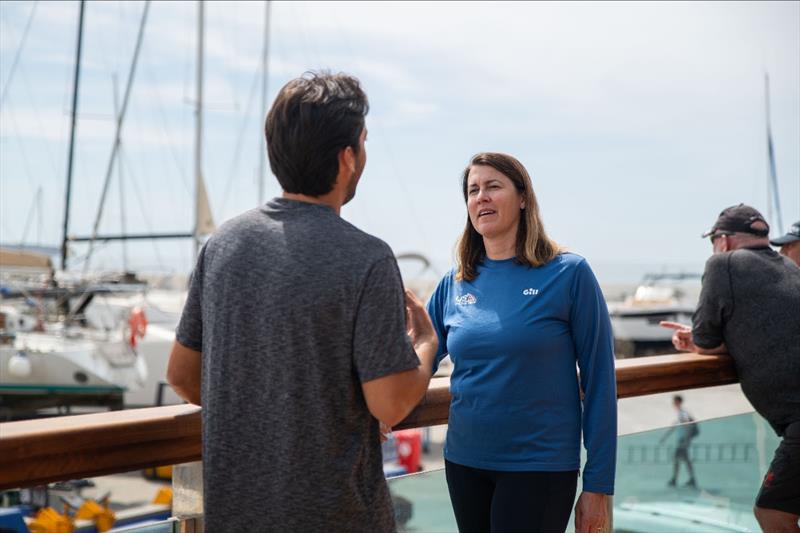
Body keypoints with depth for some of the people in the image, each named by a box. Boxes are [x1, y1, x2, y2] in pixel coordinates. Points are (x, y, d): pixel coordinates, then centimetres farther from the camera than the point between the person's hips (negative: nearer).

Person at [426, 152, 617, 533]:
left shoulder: (568, 273, -7)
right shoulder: (454, 283, 4)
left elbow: (599, 382, -6)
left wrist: (598, 485, -8)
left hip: (540, 466, -4)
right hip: (463, 462, 4)